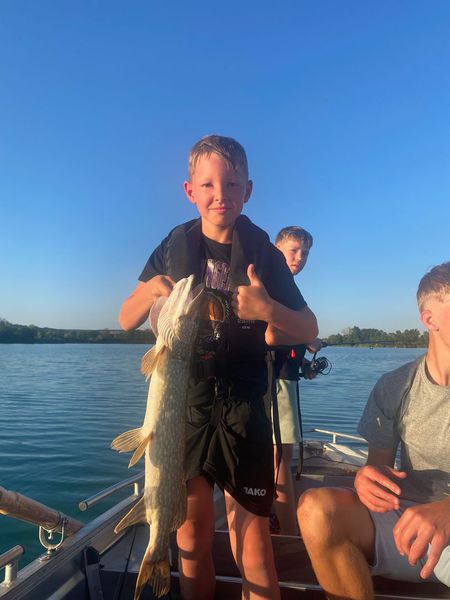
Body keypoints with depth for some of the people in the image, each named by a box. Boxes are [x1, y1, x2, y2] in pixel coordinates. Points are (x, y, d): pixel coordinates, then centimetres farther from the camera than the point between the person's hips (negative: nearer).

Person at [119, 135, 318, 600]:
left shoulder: (264, 254, -1)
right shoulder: (175, 247, 2)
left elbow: (309, 330, 1)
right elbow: (126, 320, 5)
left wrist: (269, 310, -20)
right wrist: (150, 292, -17)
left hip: (243, 408, -1)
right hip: (183, 402, 1)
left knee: (252, 540, 4)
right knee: (193, 535, 13)